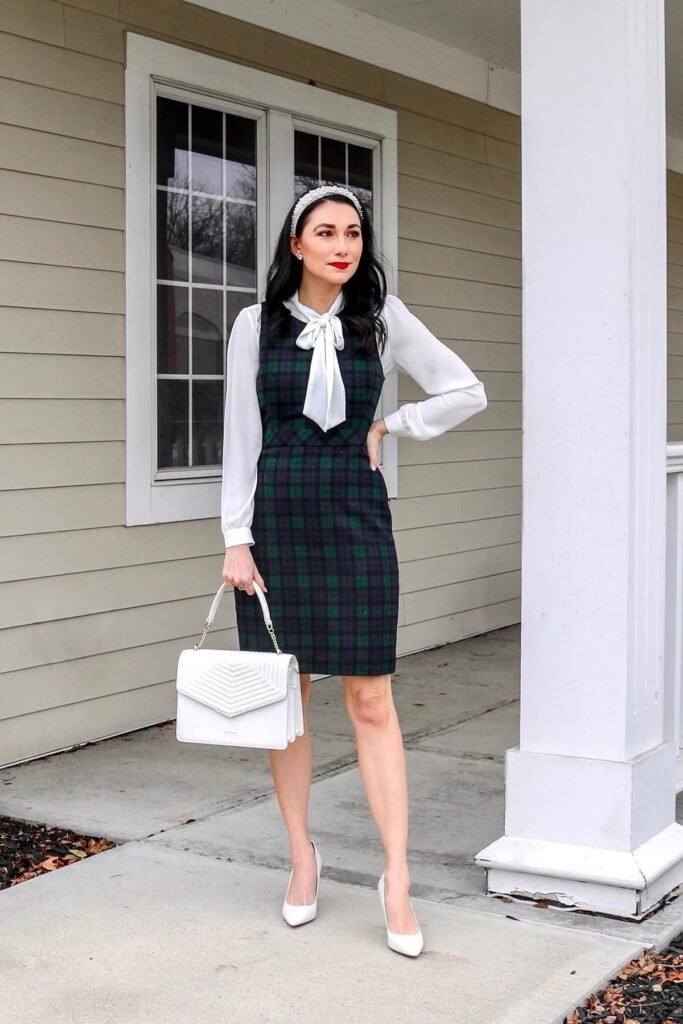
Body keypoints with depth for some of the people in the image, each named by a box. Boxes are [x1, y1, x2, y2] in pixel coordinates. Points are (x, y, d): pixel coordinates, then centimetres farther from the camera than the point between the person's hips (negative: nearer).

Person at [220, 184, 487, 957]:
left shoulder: (382, 318, 2)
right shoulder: (257, 324, 1)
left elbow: (467, 392, 5)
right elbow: (241, 438, 1)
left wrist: (387, 429, 1)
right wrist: (236, 538, -5)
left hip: (355, 521, -1)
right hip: (276, 521, 1)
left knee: (371, 701, -3)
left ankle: (396, 880, 2)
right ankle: (302, 858, 22)